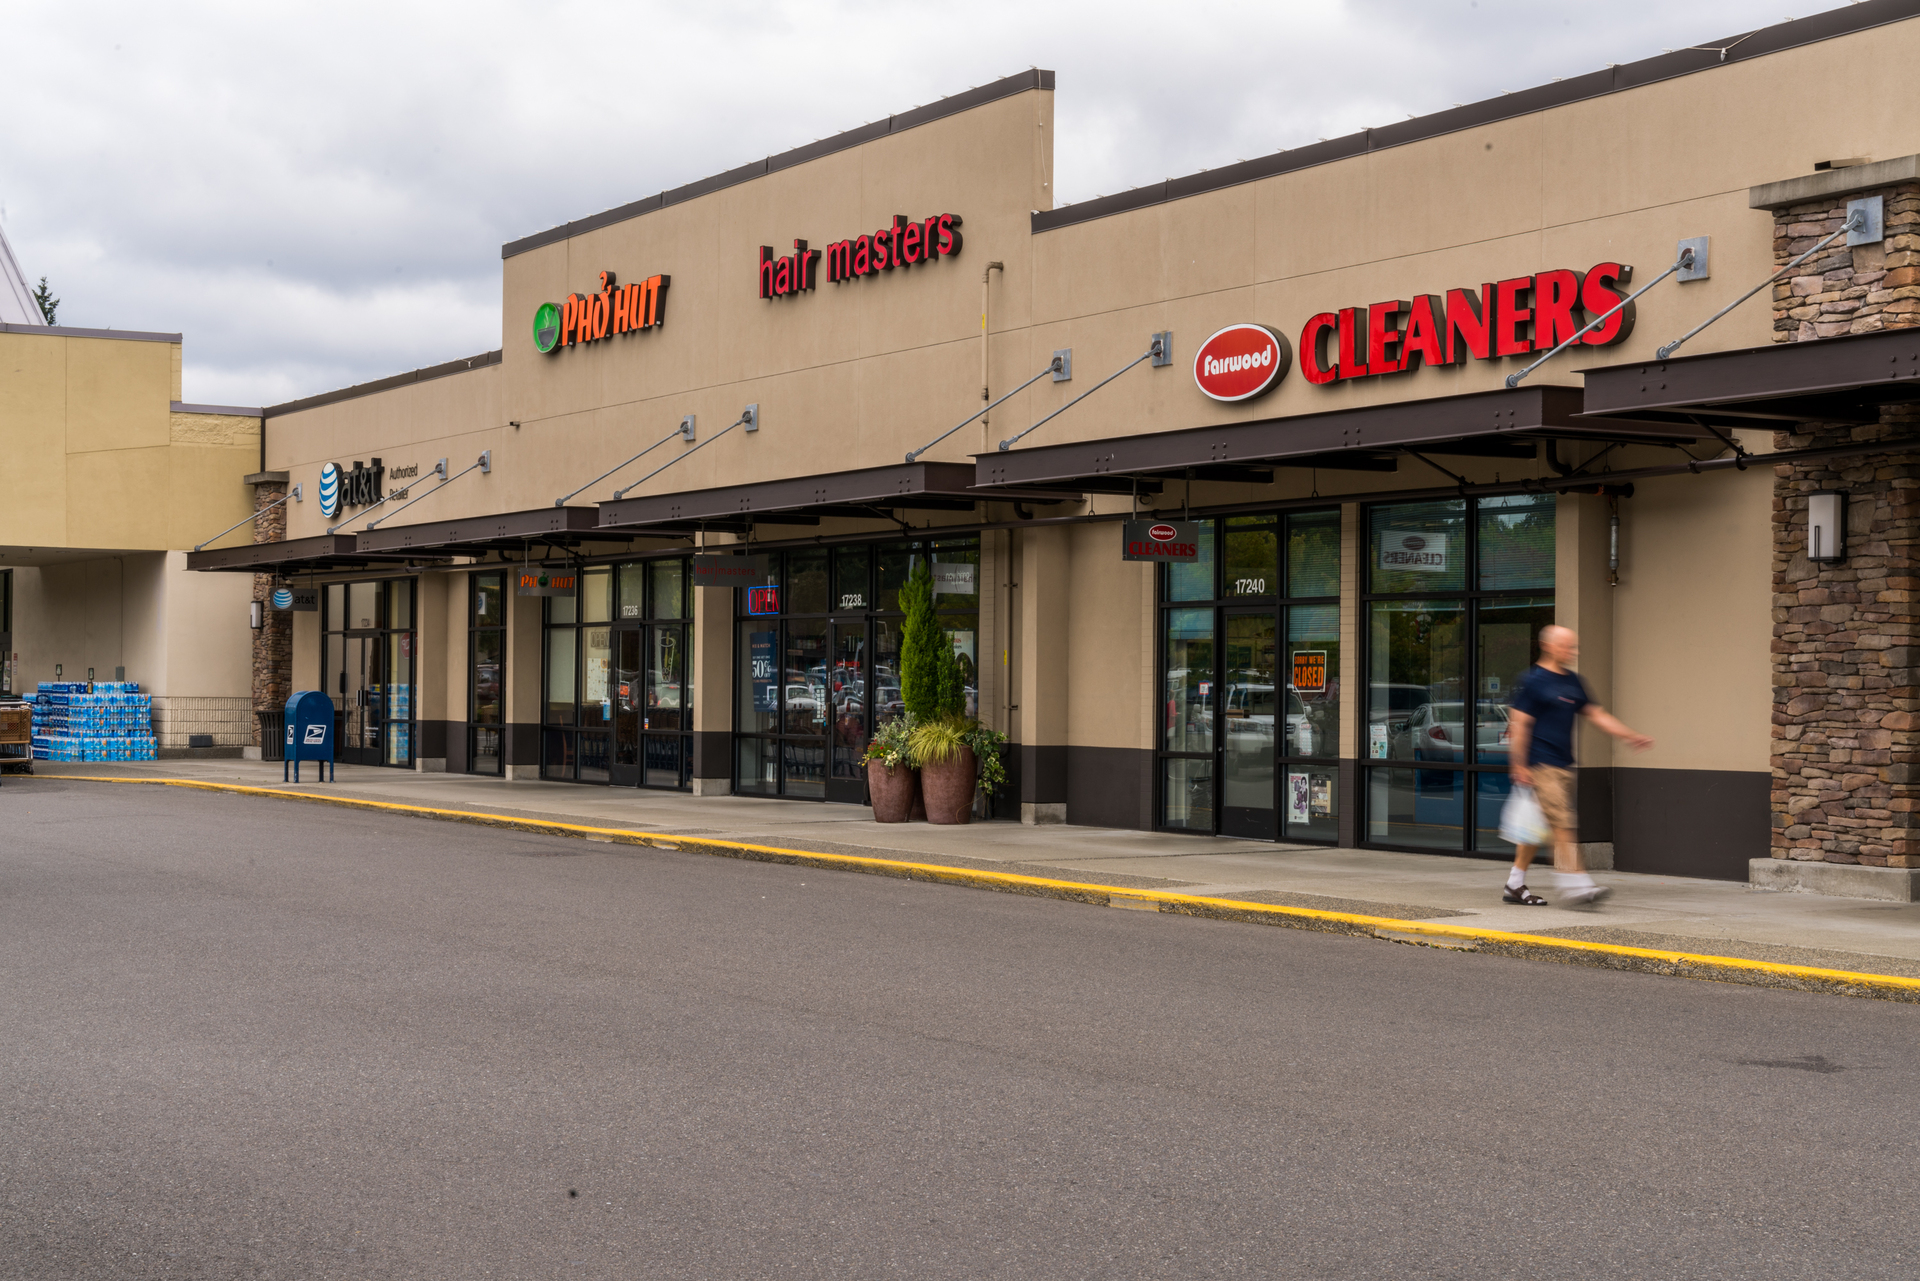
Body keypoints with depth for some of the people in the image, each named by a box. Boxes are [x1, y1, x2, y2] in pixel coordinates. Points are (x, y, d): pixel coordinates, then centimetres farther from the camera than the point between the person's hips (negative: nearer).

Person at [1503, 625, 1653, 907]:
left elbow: (1596, 714, 20)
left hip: (1563, 765, 8)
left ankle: (1515, 885, 19)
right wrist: (1519, 766, -16)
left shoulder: (1573, 682, 15)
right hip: (1541, 766, -8)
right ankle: (1577, 887, -15)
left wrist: (1629, 736, 12)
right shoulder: (1534, 681, -9)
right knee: (1562, 824, -13)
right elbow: (1519, 725, -11)